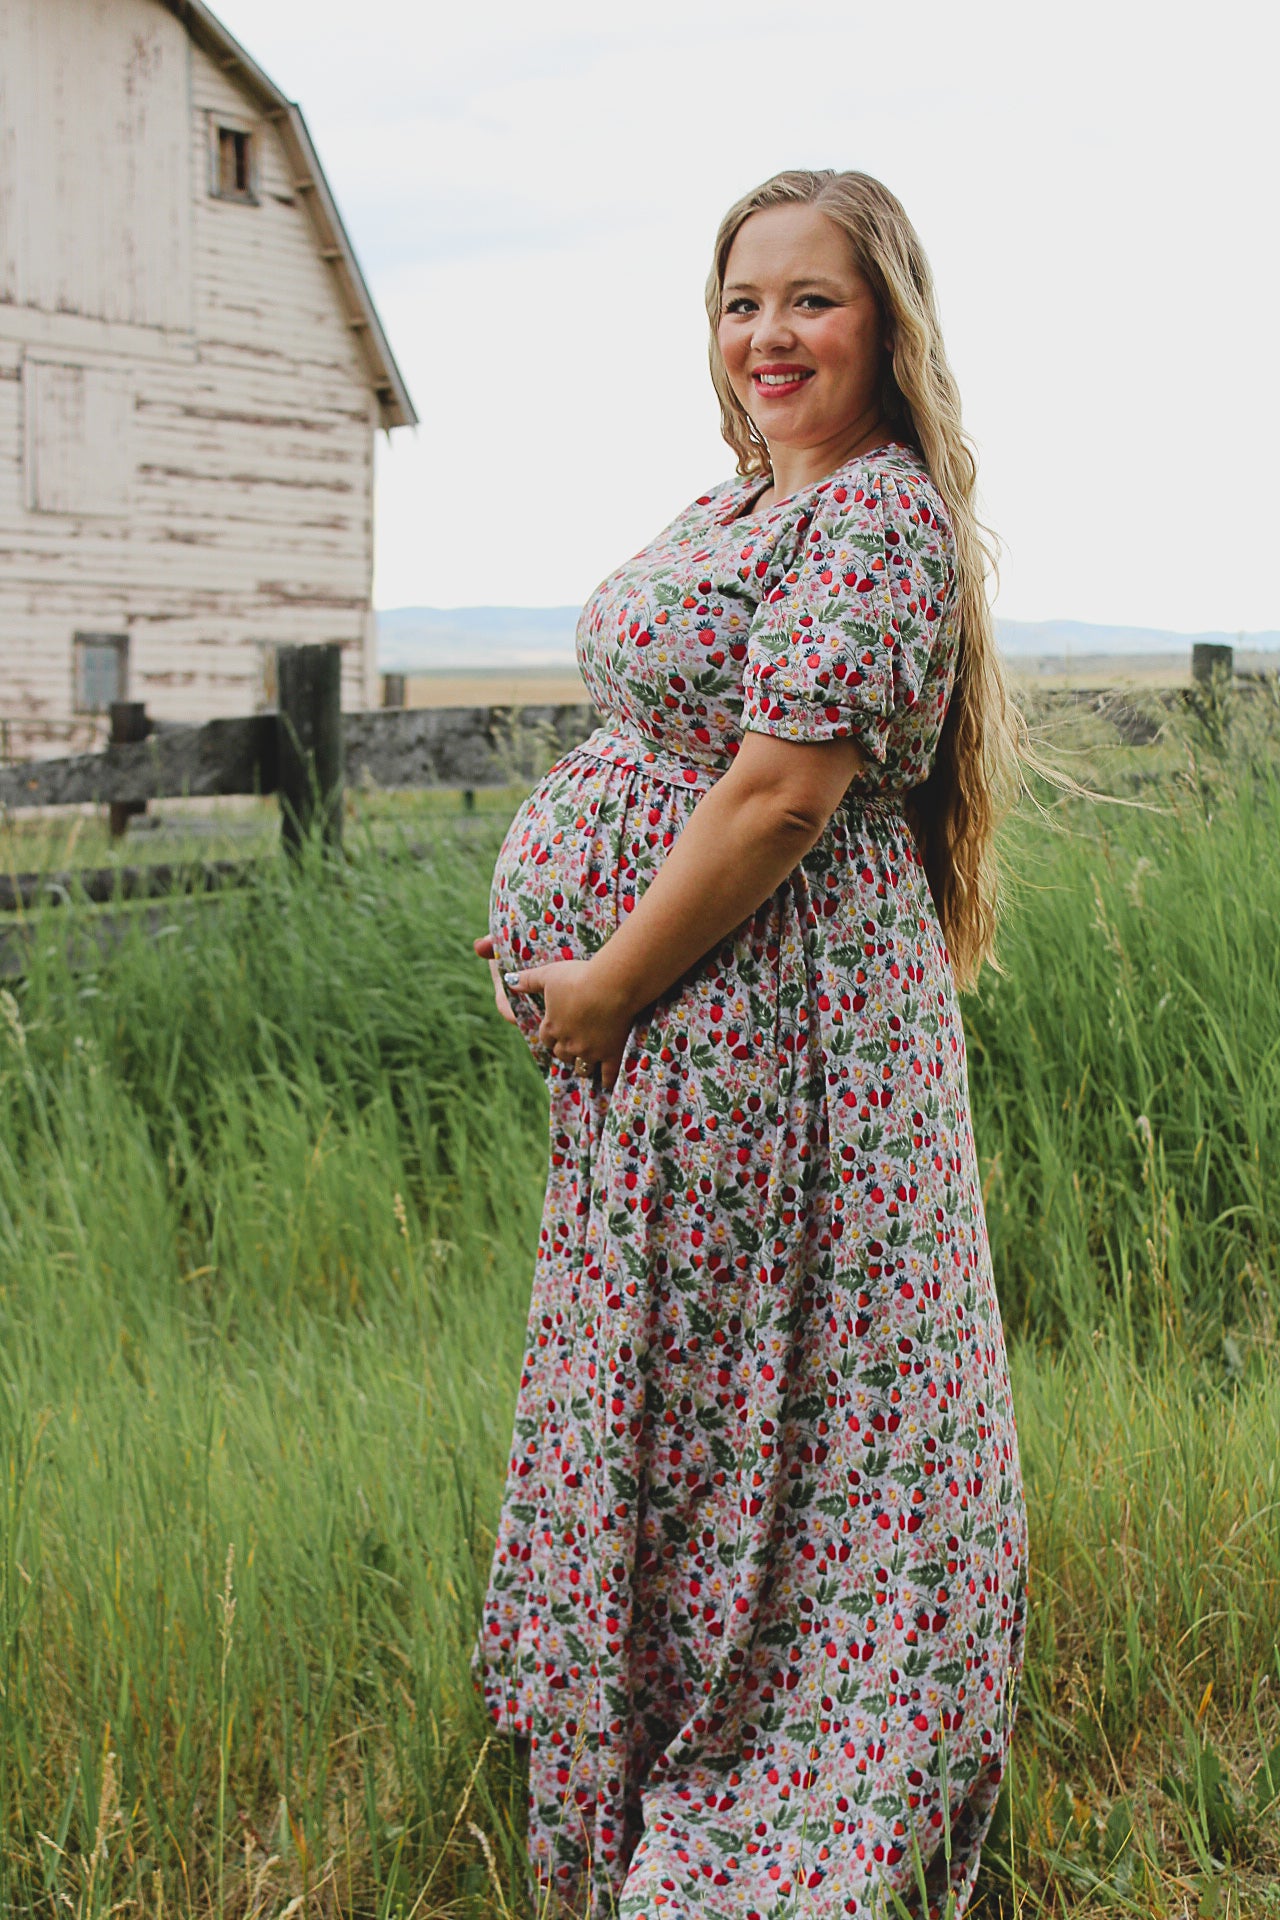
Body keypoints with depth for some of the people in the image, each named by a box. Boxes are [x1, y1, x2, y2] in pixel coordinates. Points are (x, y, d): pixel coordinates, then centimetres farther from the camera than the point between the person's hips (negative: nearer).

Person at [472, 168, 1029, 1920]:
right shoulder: (735, 507, 13)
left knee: (758, 1401, 1)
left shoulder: (877, 521, -17)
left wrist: (609, 983, -17)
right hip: (666, 1041, 10)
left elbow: (782, 792, -23)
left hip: (773, 1030, -10)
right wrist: (564, 929, 8)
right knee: (674, 1382, 18)